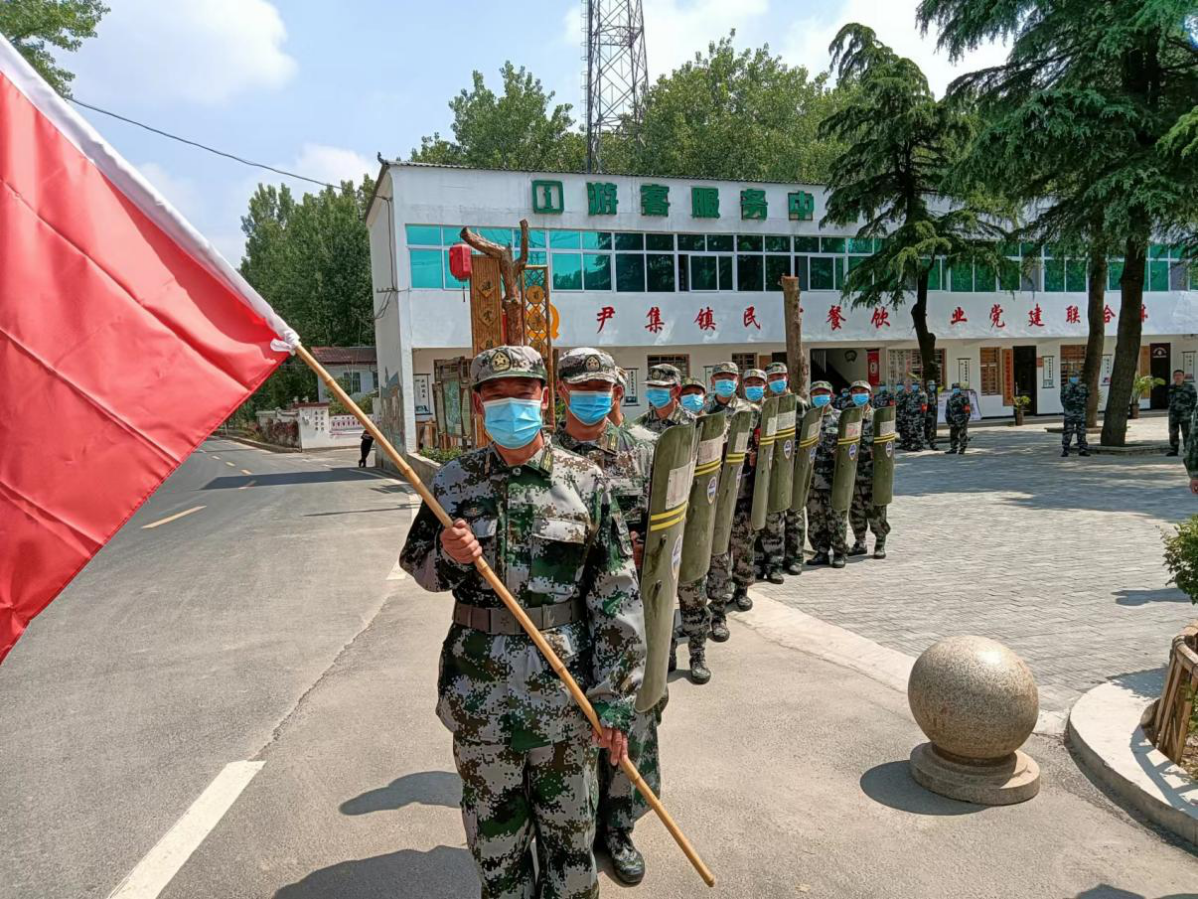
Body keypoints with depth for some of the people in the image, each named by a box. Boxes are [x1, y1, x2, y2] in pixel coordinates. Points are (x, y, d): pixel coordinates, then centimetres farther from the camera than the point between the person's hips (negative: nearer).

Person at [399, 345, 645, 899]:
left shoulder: (584, 482, -6)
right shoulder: (454, 481, 0)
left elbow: (617, 598, -6)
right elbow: (416, 564, 12)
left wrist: (614, 700, -8)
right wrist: (447, 557, -12)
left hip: (564, 685, -1)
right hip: (477, 686, 2)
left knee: (569, 826, 15)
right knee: (493, 827, 18)